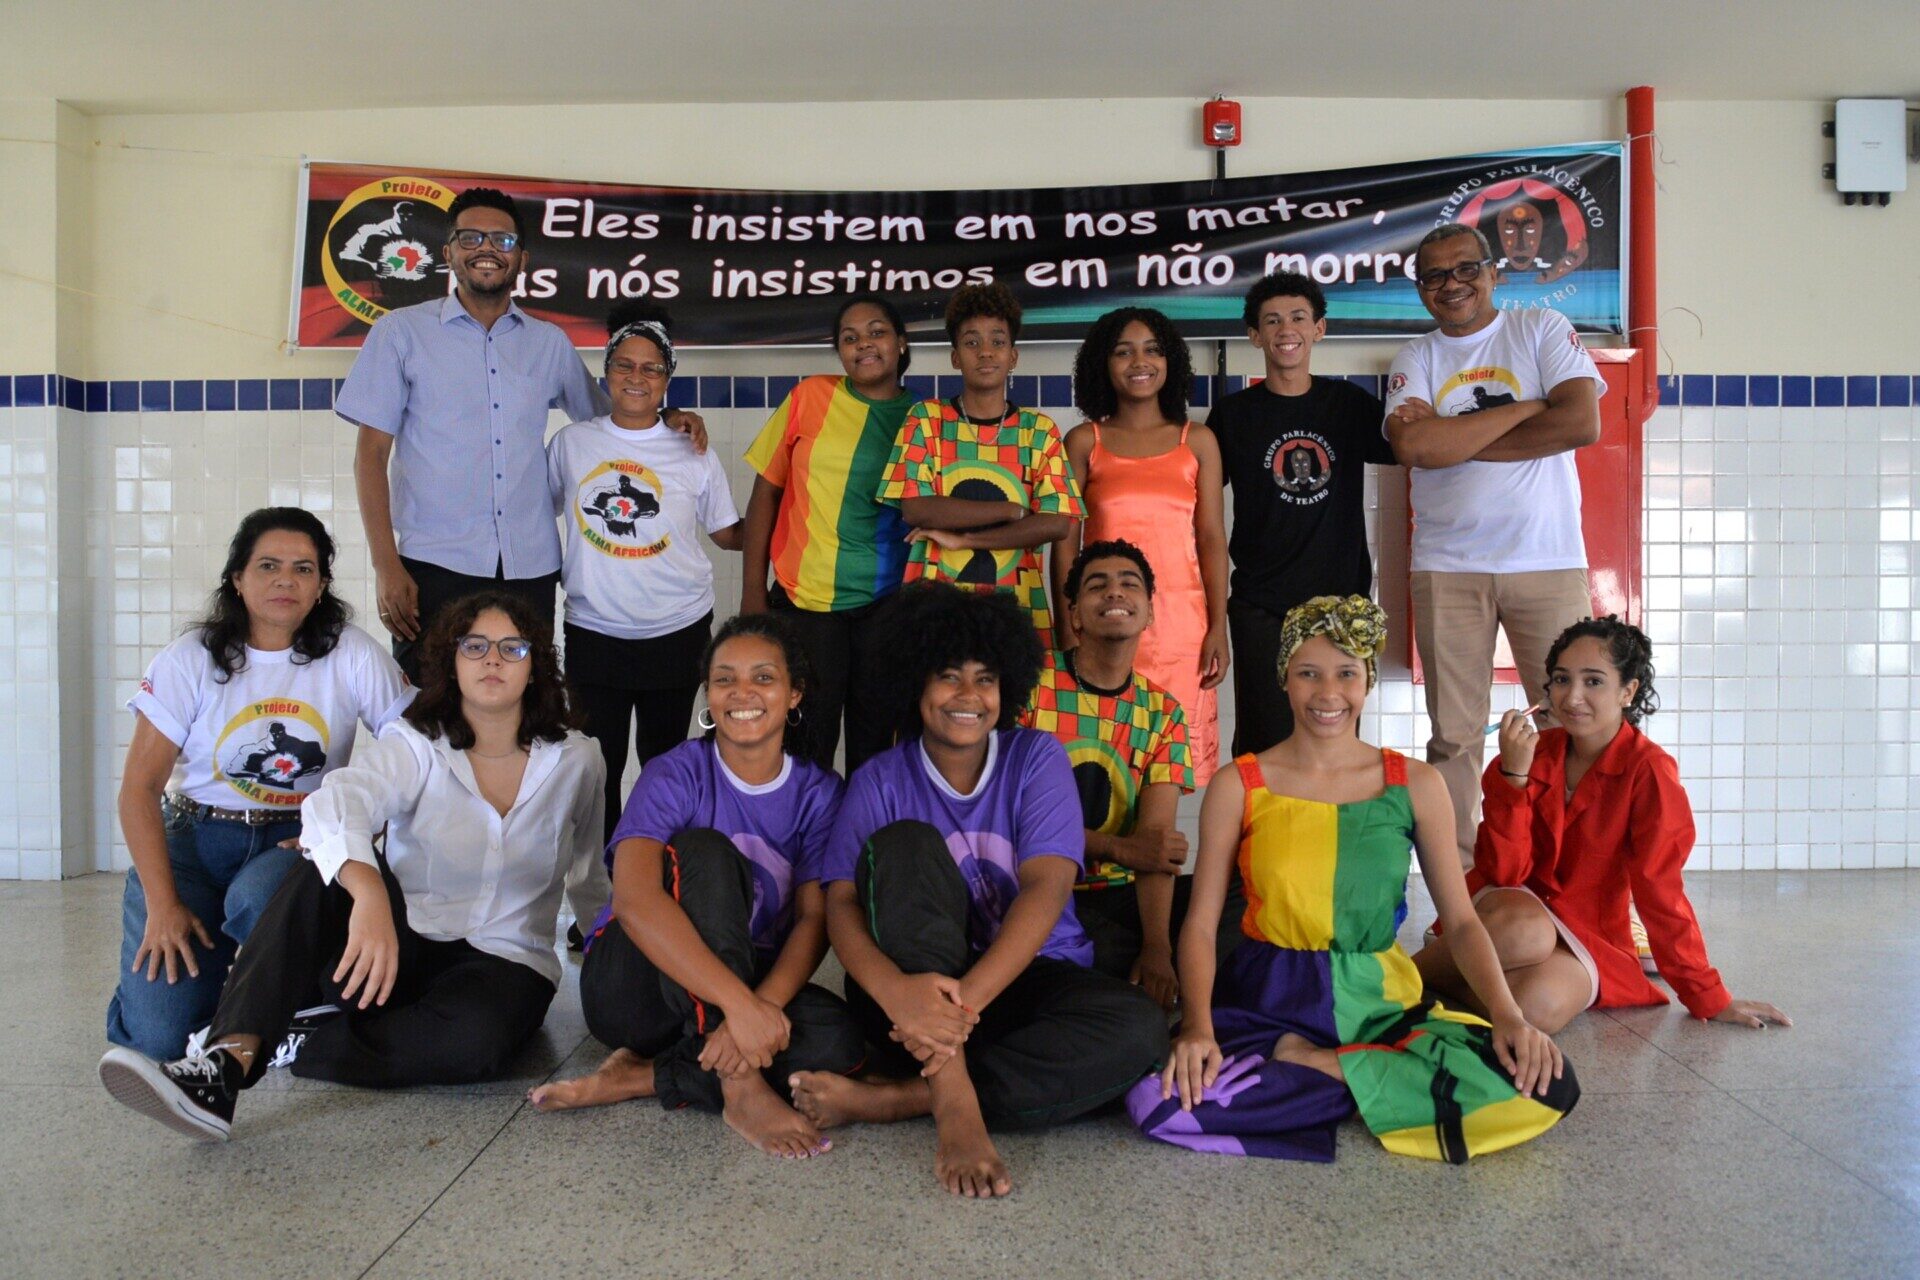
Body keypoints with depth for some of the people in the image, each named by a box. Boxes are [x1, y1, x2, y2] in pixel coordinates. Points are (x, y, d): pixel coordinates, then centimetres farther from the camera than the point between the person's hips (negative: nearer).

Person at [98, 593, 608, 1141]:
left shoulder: (576, 760, -1)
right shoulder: (414, 745, -6)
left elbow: (589, 880, 16)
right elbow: (337, 802, -30)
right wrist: (369, 895, -50)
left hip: (506, 960, 0)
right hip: (402, 947, 1)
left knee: (476, 1038, -36)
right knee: (326, 873, -28)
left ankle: (290, 1047, -19)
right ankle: (227, 1061, -39)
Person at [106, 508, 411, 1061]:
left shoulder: (353, 656, -5)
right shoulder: (190, 660, -3)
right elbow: (140, 788, -5)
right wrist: (163, 905, -13)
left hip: (298, 839, 0)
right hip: (193, 835, 0)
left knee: (257, 897, -37)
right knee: (157, 1033, -15)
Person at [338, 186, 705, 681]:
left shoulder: (550, 343, 14)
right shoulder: (400, 333, 5)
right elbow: (371, 455, 2)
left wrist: (665, 418, 4)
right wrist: (385, 566, -7)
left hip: (530, 570, 3)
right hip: (435, 566, -2)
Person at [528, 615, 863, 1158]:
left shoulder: (819, 792, -1)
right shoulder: (677, 775, -13)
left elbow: (815, 919, -11)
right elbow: (634, 899, -30)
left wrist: (765, 1003, -32)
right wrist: (739, 1002, -41)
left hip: (754, 988, 3)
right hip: (632, 982, -3)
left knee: (840, 1038, -27)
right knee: (704, 850, -30)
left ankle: (639, 1078, -16)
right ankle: (742, 1091, -31)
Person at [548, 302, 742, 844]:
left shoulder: (694, 454, 3)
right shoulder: (570, 442, 5)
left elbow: (730, 535, 8)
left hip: (677, 631, 0)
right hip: (594, 631, 0)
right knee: (597, 764, 2)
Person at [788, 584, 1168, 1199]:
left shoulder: (1037, 759, -1)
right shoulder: (881, 781, 0)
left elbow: (1047, 888, -15)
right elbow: (841, 903, -13)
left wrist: (969, 999, -31)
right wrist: (895, 990, -37)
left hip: (1022, 981, 1)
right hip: (913, 986, 0)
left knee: (1139, 1027, -29)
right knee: (906, 843, -25)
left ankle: (894, 1097, -27)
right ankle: (954, 1102, -35)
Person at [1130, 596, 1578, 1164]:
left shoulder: (1415, 785, 6)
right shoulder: (1238, 786, 1)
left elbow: (1460, 921, 6)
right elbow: (1200, 924, -2)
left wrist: (1508, 1016, -12)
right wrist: (1198, 1027, -19)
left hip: (1378, 1002, 2)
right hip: (1267, 1002, -2)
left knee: (1544, 1083, -24)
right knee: (1160, 1099, -32)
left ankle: (1313, 1066, -10)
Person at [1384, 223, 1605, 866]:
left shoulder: (1543, 330, 7)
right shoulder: (1415, 359, 9)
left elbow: (1582, 424, -9)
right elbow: (1414, 446, -11)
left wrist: (1452, 438, -8)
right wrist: (1524, 408, -8)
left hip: (1548, 561, -1)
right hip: (1447, 568, 1)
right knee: (1453, 737, 4)